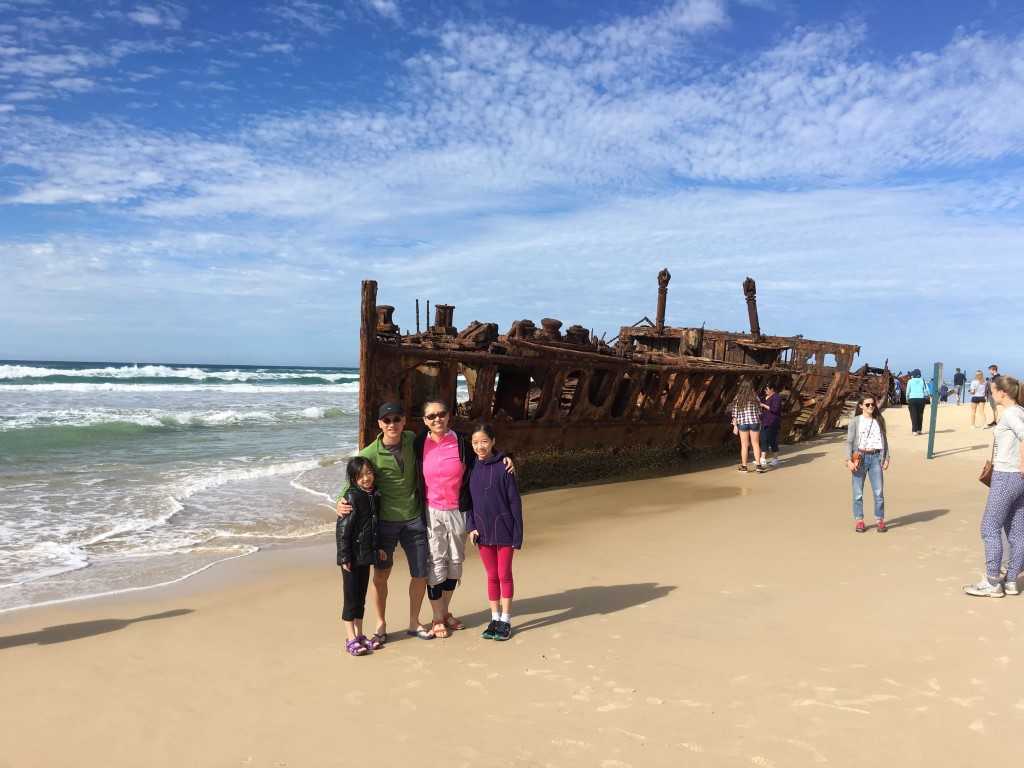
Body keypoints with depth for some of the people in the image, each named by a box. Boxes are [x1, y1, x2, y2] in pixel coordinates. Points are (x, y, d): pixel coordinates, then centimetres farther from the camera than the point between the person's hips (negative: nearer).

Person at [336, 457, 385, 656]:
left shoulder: (374, 496, 7)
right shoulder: (352, 497, -16)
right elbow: (342, 529, -18)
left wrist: (377, 548, 16)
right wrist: (344, 557, -18)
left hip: (366, 556, 7)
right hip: (352, 557, -7)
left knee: (361, 597, 15)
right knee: (351, 597, 0)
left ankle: (359, 635, 24)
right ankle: (351, 639, 8)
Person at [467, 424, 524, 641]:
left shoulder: (503, 468, -12)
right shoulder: (472, 469, 0)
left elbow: (515, 502, -9)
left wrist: (517, 535, -9)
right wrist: (471, 526, -3)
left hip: (504, 531, -3)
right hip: (483, 532, 4)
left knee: (504, 575, 7)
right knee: (492, 576, 13)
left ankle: (506, 621, 18)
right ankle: (495, 619, 24)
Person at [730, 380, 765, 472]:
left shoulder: (737, 398, -3)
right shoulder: (755, 397, -3)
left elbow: (735, 414, -4)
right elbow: (759, 412, 2)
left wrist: (735, 426, 1)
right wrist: (759, 424, 13)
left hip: (742, 423, 0)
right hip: (754, 422, 0)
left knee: (744, 445, 7)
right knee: (755, 444, 9)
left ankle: (744, 466, 11)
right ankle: (758, 465, 7)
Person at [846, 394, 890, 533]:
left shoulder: (879, 420, 7)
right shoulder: (855, 421, -1)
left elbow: (884, 440, 12)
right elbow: (849, 441, -2)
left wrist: (886, 458, 6)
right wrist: (849, 460, -11)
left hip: (876, 457, 2)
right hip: (860, 458, -2)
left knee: (879, 491, 2)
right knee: (858, 493, 4)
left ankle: (879, 520, 13)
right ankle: (859, 520, 13)